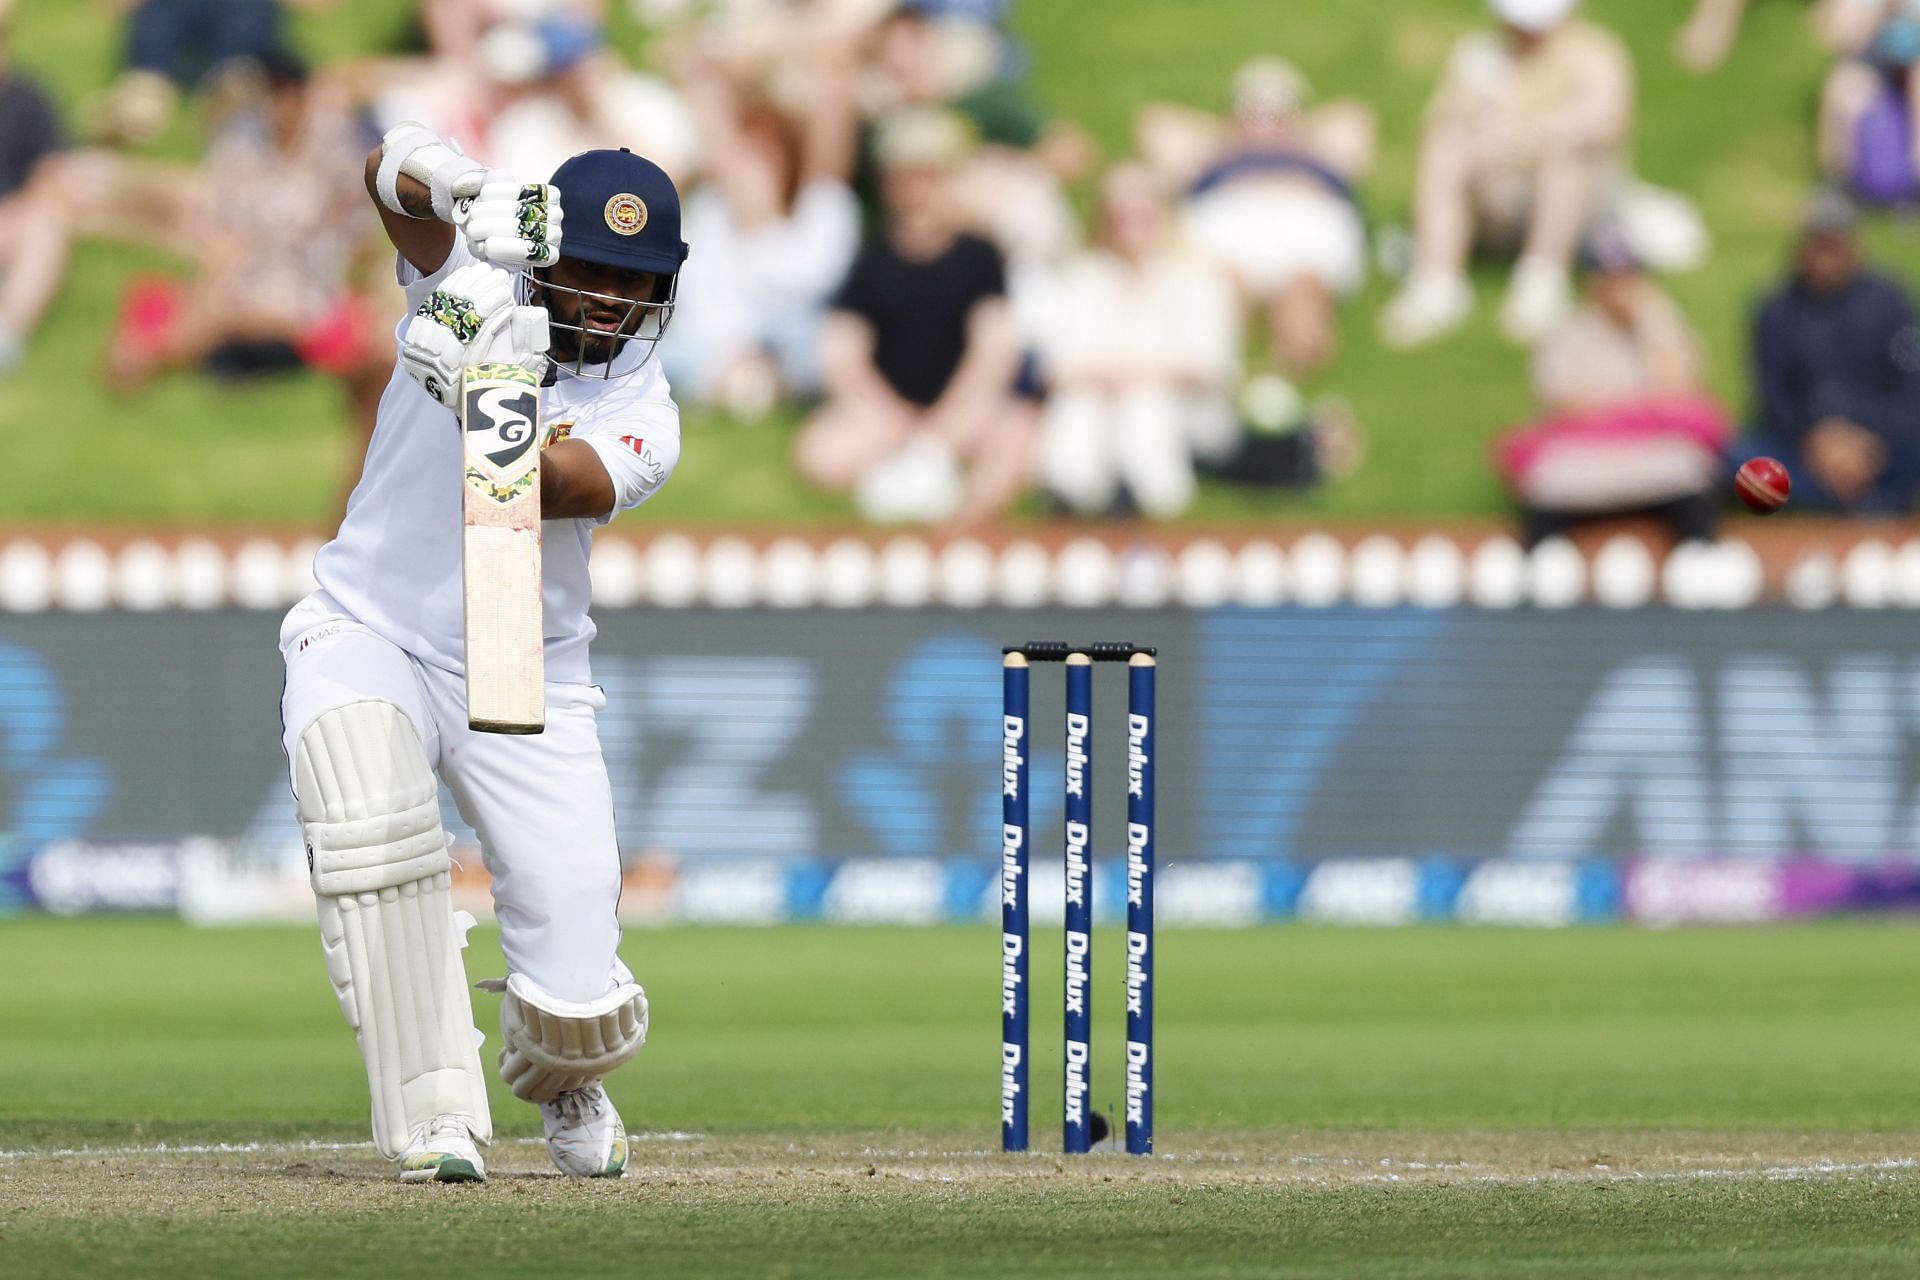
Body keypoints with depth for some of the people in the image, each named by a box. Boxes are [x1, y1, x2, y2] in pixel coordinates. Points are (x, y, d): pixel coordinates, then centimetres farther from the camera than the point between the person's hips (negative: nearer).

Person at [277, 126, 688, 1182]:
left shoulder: (641, 419, -9)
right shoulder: (473, 274, -7)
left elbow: (547, 490, -30)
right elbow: (394, 166, -24)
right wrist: (469, 190, -46)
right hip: (368, 635, -1)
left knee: (581, 1014, -7)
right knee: (368, 806, -37)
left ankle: (561, 1081, 34)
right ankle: (435, 1115, -30)